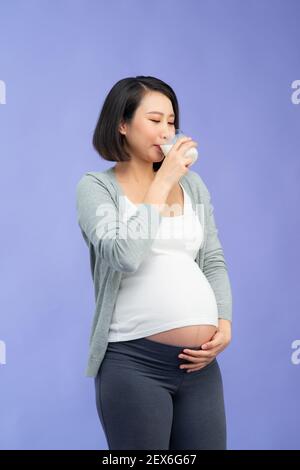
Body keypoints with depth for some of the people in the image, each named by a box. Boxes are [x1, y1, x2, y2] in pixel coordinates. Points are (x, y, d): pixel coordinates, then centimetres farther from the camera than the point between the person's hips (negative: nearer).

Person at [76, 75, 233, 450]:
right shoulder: (96, 186, -2)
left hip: (199, 362, 5)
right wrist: (162, 183, -13)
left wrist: (225, 323, -2)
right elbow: (124, 255, -18)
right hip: (134, 361, -5)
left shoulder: (191, 183, 12)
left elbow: (213, 262, 13)